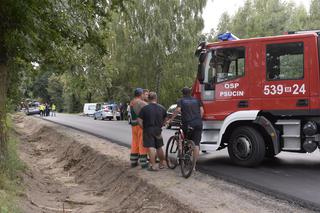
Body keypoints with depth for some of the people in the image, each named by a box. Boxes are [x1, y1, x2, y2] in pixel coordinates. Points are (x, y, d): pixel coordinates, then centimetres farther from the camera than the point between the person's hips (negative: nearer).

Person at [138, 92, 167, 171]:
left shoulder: (145, 108, -8)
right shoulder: (162, 108, 3)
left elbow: (140, 120, -12)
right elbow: (164, 119, 11)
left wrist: (144, 127, 1)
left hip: (148, 130, -3)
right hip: (158, 130, 4)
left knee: (151, 148, -3)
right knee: (159, 147, 16)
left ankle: (153, 166, -4)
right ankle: (161, 164, 28)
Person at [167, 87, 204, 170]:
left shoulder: (181, 101, 7)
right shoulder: (196, 100, 17)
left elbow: (178, 110, -8)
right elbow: (202, 111, 9)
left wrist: (170, 120, -4)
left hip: (188, 124, -2)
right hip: (198, 124, 2)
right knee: (196, 144, 2)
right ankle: (194, 165, 2)